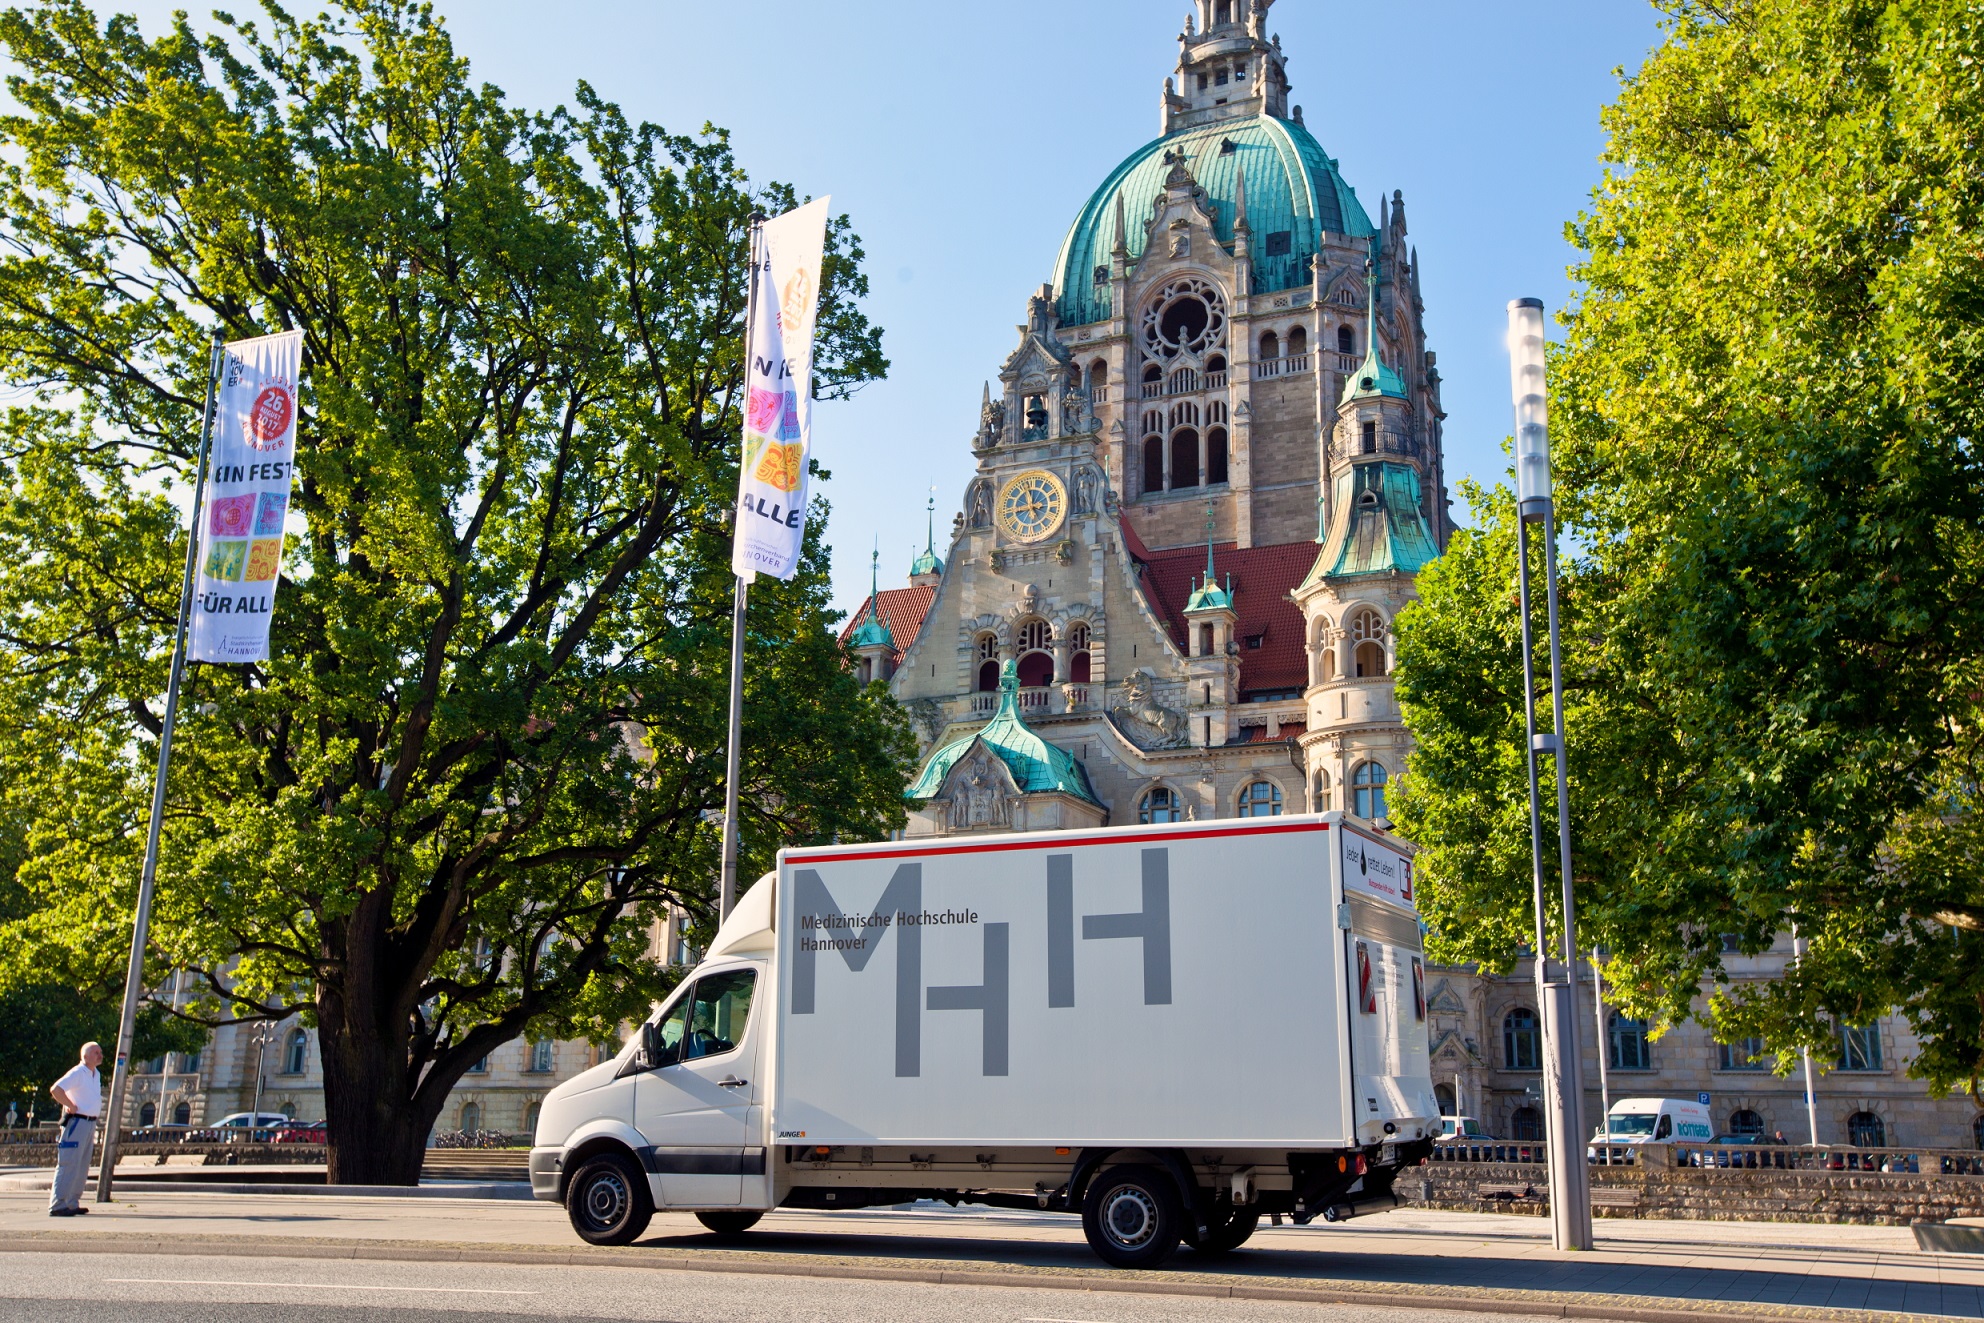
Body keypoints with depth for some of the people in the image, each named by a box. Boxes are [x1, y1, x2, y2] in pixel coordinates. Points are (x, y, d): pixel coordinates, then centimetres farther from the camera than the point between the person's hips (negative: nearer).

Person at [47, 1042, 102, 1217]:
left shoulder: (96, 1075, 16)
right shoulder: (77, 1073, -12)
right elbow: (55, 1089, -25)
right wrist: (72, 1106, -19)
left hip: (90, 1123, 9)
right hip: (77, 1122, -9)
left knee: (82, 1166, 11)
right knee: (69, 1164, -10)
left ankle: (72, 1203, 17)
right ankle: (57, 1205, -9)